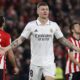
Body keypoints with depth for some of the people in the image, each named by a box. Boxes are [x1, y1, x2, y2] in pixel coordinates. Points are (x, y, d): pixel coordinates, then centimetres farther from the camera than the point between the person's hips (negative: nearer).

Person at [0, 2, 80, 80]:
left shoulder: (54, 25, 3)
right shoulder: (31, 25, -1)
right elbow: (20, 39, -1)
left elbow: (62, 40, 11)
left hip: (49, 62, 0)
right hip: (35, 62, 0)